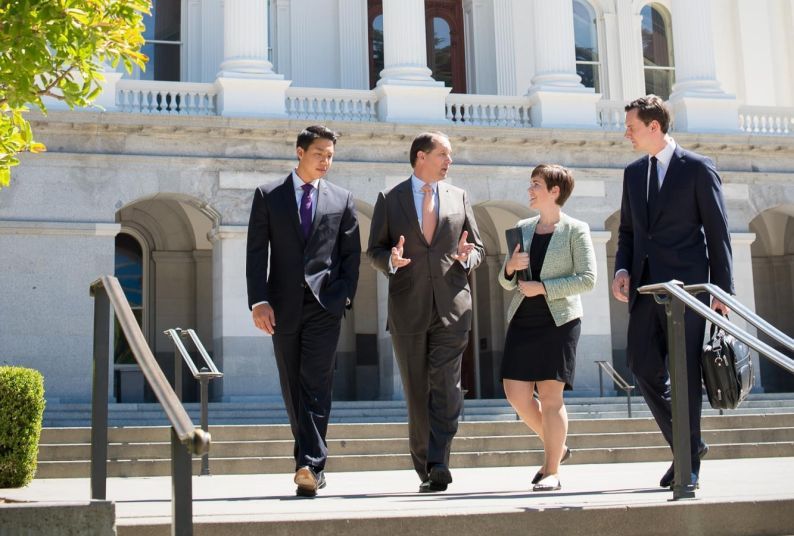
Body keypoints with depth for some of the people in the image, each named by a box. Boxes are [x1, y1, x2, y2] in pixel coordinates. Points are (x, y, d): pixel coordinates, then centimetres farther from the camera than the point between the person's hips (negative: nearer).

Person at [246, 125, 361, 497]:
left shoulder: (341, 199, 10)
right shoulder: (268, 196, 7)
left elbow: (351, 253, 9)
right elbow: (256, 251, 2)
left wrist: (344, 295, -4)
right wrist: (259, 301, -8)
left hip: (325, 304, -1)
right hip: (284, 306, 1)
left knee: (316, 383, -12)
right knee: (293, 387, 8)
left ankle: (310, 465, -15)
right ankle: (311, 463, 21)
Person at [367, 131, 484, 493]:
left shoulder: (459, 197, 12)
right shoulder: (389, 199, 6)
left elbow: (477, 247, 15)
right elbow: (374, 250, 6)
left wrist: (467, 257, -8)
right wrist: (391, 260, -16)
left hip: (452, 306, 0)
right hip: (408, 307, 0)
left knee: (446, 386, -12)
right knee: (417, 392, 6)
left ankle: (438, 464, -13)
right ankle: (424, 469, 17)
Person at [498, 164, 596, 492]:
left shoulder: (575, 230, -1)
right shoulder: (523, 228, 13)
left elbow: (588, 278, -10)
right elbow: (506, 282, 17)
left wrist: (543, 287, -14)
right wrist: (510, 267, -6)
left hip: (558, 321, -5)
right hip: (523, 320, 5)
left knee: (551, 395, -6)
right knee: (516, 393, 0)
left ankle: (552, 472, 3)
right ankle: (556, 446, 23)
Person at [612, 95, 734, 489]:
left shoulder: (697, 168, -2)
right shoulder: (633, 172, 14)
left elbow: (718, 231, -3)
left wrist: (722, 290, -7)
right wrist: (622, 269, 0)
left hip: (684, 283, -6)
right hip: (645, 286, 6)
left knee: (685, 372, -2)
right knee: (643, 366, 3)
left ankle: (689, 461, 10)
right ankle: (687, 443, 21)